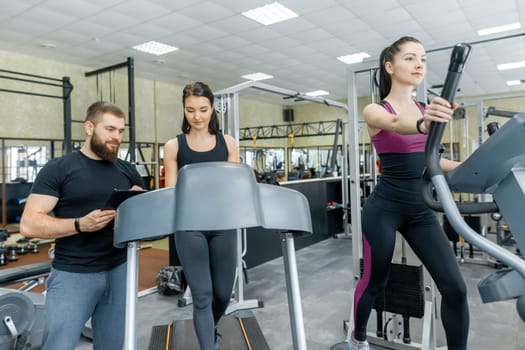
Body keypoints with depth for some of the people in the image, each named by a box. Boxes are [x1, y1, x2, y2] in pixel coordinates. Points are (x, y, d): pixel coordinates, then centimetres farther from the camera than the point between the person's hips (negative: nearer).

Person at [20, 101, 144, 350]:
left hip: (119, 270, 4)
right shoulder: (58, 169, -4)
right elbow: (29, 224, -9)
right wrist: (80, 224, -23)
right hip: (73, 274, -3)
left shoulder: (128, 171, 8)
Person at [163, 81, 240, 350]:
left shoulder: (227, 143, 4)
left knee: (223, 292, 15)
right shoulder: (174, 146, 1)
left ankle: (209, 328, 47)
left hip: (223, 225, 2)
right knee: (202, 295, 0)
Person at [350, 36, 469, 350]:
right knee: (374, 282, 10)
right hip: (384, 209, -5)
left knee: (455, 288, -1)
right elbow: (396, 123, -33)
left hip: (420, 210, 5)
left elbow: (426, 159, 15)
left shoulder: (425, 109, 9)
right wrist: (422, 124, -54)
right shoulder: (375, 111, -8)